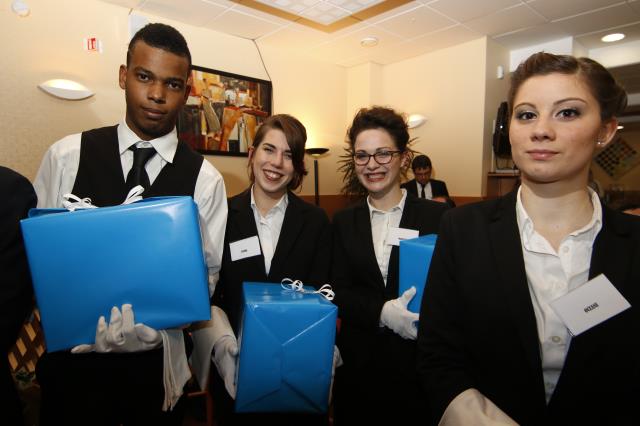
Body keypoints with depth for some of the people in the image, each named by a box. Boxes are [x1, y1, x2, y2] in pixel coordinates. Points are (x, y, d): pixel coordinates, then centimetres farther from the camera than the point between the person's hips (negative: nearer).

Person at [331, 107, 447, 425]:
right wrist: (382, 312, -20)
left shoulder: (439, 217, -7)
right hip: (357, 363, 3)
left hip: (420, 363, -2)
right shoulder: (343, 222, 2)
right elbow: (339, 294, -3)